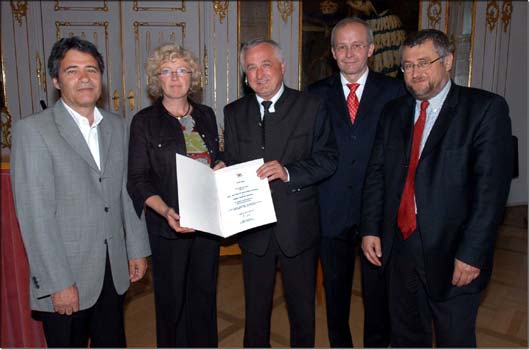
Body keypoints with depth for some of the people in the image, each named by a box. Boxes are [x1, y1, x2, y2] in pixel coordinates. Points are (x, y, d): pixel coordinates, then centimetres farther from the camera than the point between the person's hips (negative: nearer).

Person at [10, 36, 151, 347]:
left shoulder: (117, 126, 7)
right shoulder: (32, 130, -10)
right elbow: (35, 215, -14)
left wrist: (138, 249, 8)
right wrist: (59, 283, -15)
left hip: (114, 270, 5)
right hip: (66, 277, -5)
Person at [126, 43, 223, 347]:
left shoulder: (206, 115, 9)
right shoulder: (145, 121, -4)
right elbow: (138, 180, -8)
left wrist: (221, 166, -3)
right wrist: (166, 211, -23)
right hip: (169, 224, -4)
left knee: (205, 291, 15)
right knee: (172, 297, 9)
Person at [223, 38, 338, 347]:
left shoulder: (311, 107, -2)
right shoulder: (234, 113, 7)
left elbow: (328, 159, -7)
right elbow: (230, 166, 8)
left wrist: (288, 171, -21)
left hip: (298, 226, -2)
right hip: (253, 227, 2)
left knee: (302, 307, 15)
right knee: (256, 307, 18)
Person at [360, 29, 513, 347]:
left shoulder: (486, 108, -8)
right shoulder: (394, 112, 8)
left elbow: (492, 186, -14)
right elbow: (376, 174, 7)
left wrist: (472, 252, -18)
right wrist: (370, 229, 1)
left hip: (452, 253, -4)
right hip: (399, 246, 4)